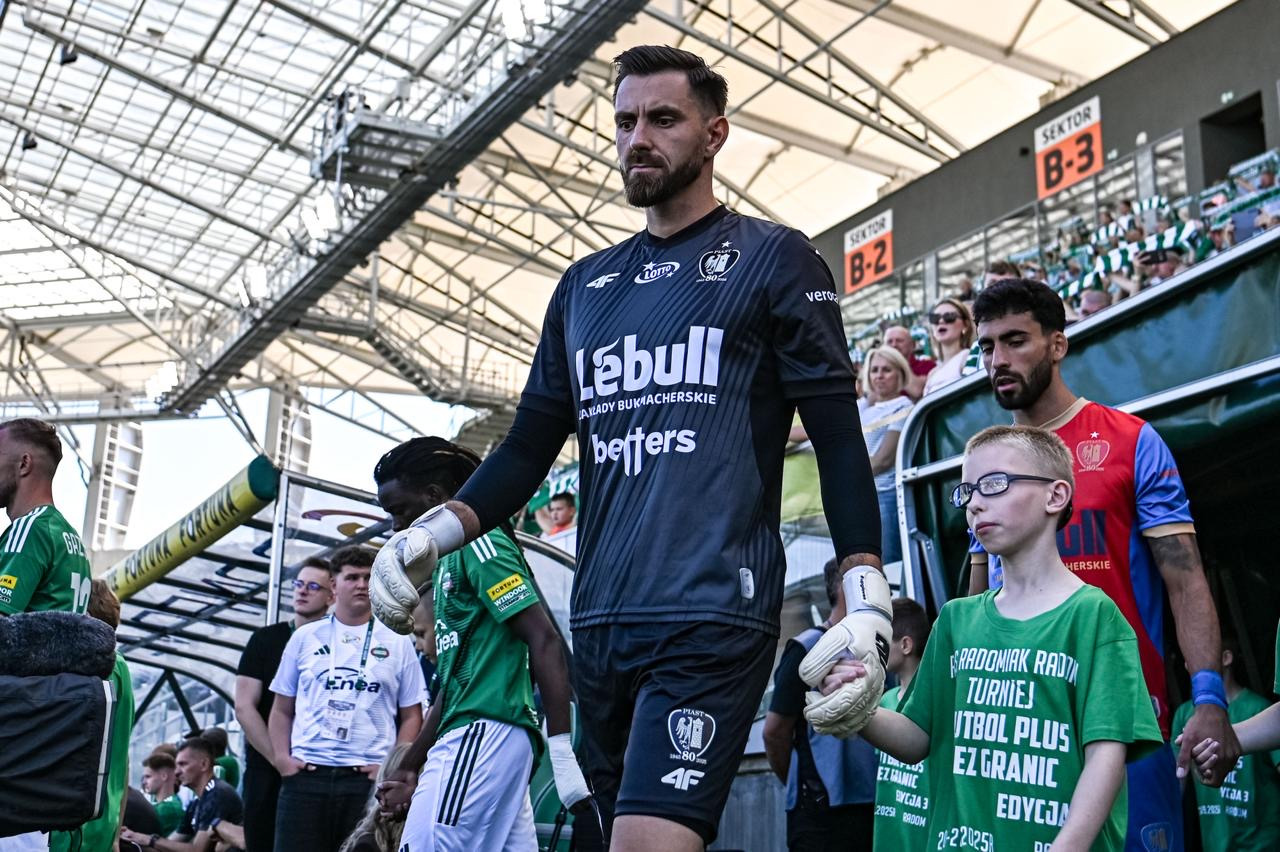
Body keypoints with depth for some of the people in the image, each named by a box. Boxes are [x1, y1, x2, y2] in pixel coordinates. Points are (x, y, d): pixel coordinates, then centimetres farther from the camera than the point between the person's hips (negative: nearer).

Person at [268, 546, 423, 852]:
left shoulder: (397, 643, 9)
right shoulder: (305, 638, 12)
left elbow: (411, 716, 8)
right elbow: (282, 710, 14)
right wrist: (282, 757, -2)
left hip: (369, 778, -1)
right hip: (305, 775, 1)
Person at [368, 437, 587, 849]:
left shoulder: (479, 542, -6)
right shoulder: (449, 559, 24)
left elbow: (544, 641, -15)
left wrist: (562, 749, -23)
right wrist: (409, 768, 28)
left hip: (484, 733, -10)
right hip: (472, 734, 10)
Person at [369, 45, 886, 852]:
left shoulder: (773, 260, 3)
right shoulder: (585, 284, 18)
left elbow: (837, 436, -2)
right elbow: (530, 447, 18)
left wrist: (867, 605, -11)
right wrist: (430, 535, 1)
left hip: (715, 616, -6)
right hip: (601, 621, 6)